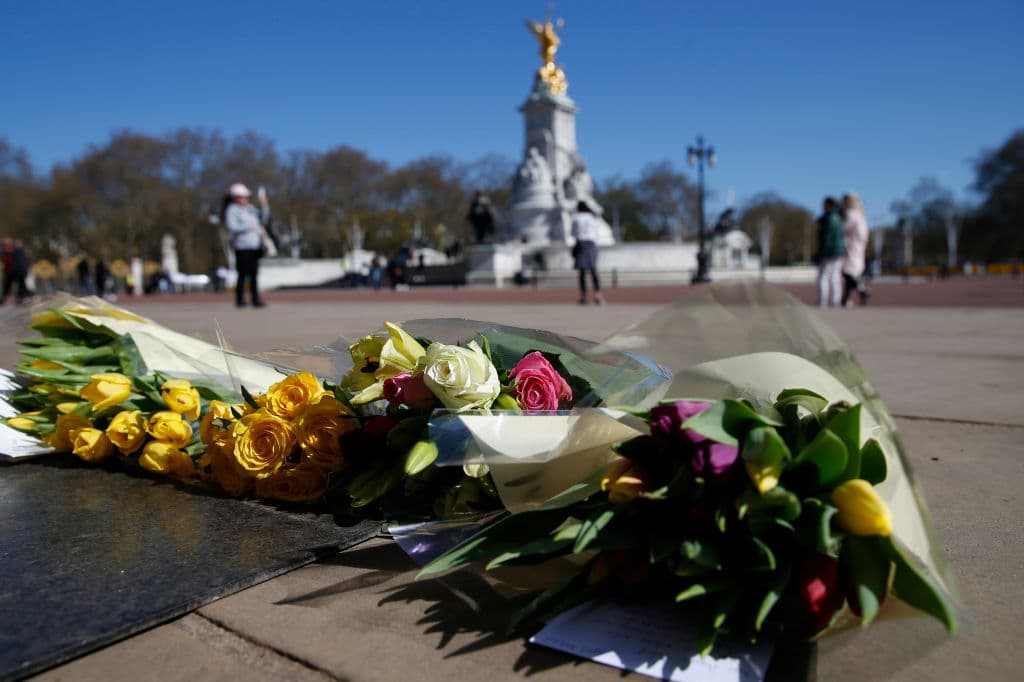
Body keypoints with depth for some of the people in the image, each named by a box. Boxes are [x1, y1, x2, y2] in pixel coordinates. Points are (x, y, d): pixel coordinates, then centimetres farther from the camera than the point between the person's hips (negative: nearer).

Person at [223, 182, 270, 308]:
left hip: (255, 246, 7)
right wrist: (249, 227, -17)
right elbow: (232, 227, -15)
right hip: (242, 247, -7)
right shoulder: (232, 210, -3)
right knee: (243, 274, -6)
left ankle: (255, 299, 8)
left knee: (254, 274, 5)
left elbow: (264, 219, 18)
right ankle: (240, 300, 1)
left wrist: (264, 204, 7)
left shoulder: (250, 209, 18)